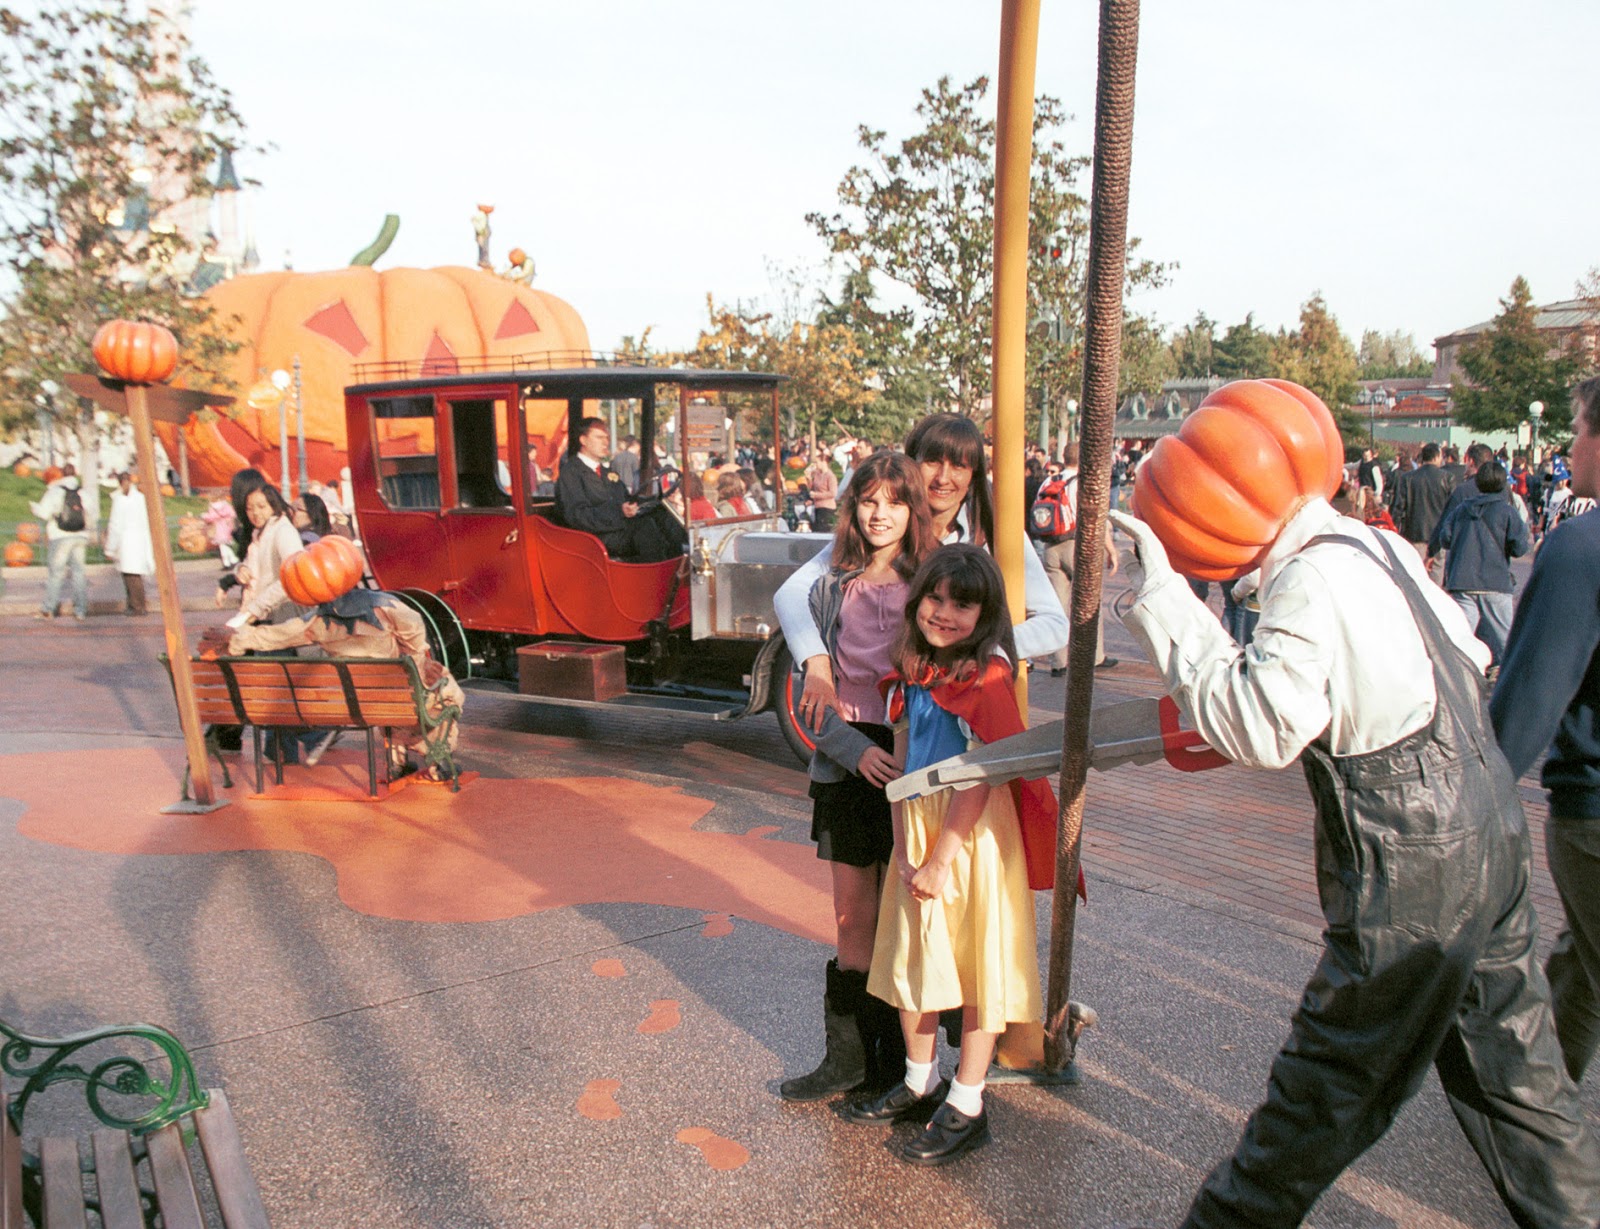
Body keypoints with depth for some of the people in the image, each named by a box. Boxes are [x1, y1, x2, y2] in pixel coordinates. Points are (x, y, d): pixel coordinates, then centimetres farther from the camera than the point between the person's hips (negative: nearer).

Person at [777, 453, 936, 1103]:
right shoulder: (830, 591, 4)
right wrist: (856, 750, -12)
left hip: (915, 763, -2)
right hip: (847, 763, 2)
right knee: (853, 919, 11)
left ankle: (897, 1065, 22)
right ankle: (847, 1059, 26)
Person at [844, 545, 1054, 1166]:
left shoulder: (988, 674, -15)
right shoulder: (914, 667, 5)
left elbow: (979, 777, -17)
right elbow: (902, 759, 2)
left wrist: (940, 860, -14)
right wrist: (904, 850, -5)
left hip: (975, 832, -7)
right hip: (916, 826, 7)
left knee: (978, 962, 5)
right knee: (910, 956, 16)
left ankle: (965, 1107, 20)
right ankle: (920, 1083, 35)